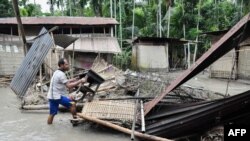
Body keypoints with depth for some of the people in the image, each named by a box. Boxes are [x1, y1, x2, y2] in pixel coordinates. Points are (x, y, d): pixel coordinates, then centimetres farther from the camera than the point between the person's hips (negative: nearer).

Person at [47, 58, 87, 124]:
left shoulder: (57, 72, 15)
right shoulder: (61, 74, -17)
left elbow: (65, 82, 24)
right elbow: (69, 86, -23)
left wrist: (72, 80, 13)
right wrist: (80, 81, -22)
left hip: (51, 96, 10)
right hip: (57, 96, -10)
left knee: (52, 114, 15)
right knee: (72, 104, -6)